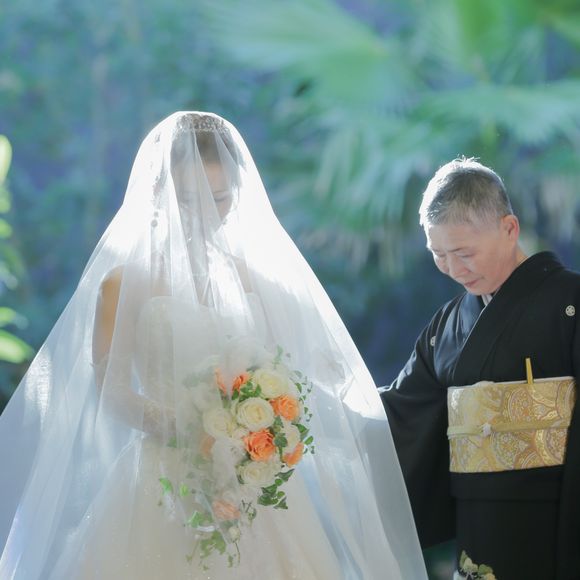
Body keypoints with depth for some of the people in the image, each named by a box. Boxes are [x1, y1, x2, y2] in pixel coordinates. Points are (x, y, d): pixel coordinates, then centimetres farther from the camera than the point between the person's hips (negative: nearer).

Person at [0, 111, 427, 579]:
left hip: (254, 484, 3)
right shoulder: (125, 282, 1)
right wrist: (189, 431, -20)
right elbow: (111, 391, -5)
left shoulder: (256, 275, 10)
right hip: (163, 488, -3)